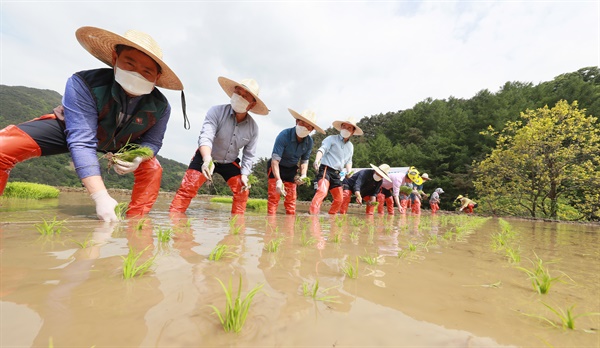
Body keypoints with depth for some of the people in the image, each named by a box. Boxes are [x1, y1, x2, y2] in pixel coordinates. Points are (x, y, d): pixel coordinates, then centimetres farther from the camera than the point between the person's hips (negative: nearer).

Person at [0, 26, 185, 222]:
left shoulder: (160, 107, -27)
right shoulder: (83, 84, -37)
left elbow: (153, 141, -11)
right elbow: (82, 143, -41)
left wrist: (138, 158, -36)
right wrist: (101, 197, -50)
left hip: (119, 143, 3)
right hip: (69, 130, -2)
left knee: (152, 170, -12)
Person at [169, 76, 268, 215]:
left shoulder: (253, 127, -14)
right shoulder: (217, 111, -24)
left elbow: (249, 155, -6)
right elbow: (205, 137, -37)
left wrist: (244, 175, -17)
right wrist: (207, 159, -55)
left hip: (230, 162, 3)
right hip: (206, 158, -3)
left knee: (242, 191, -4)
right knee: (187, 188, -16)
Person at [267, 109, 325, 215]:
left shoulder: (309, 142, -13)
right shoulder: (284, 135, -29)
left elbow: (304, 160, 1)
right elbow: (275, 159, -34)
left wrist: (303, 175, -17)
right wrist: (278, 180, -44)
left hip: (292, 169, 5)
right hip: (276, 167, -4)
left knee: (291, 198, 5)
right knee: (273, 196, -11)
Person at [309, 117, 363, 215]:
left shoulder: (351, 146, 20)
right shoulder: (332, 139, 0)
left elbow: (348, 161, 26)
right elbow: (322, 149, -15)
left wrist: (349, 171, 4)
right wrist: (317, 160, -36)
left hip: (336, 174, 8)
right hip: (325, 169, -7)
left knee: (339, 199, 12)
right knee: (322, 192, -31)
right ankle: (312, 214, -37)